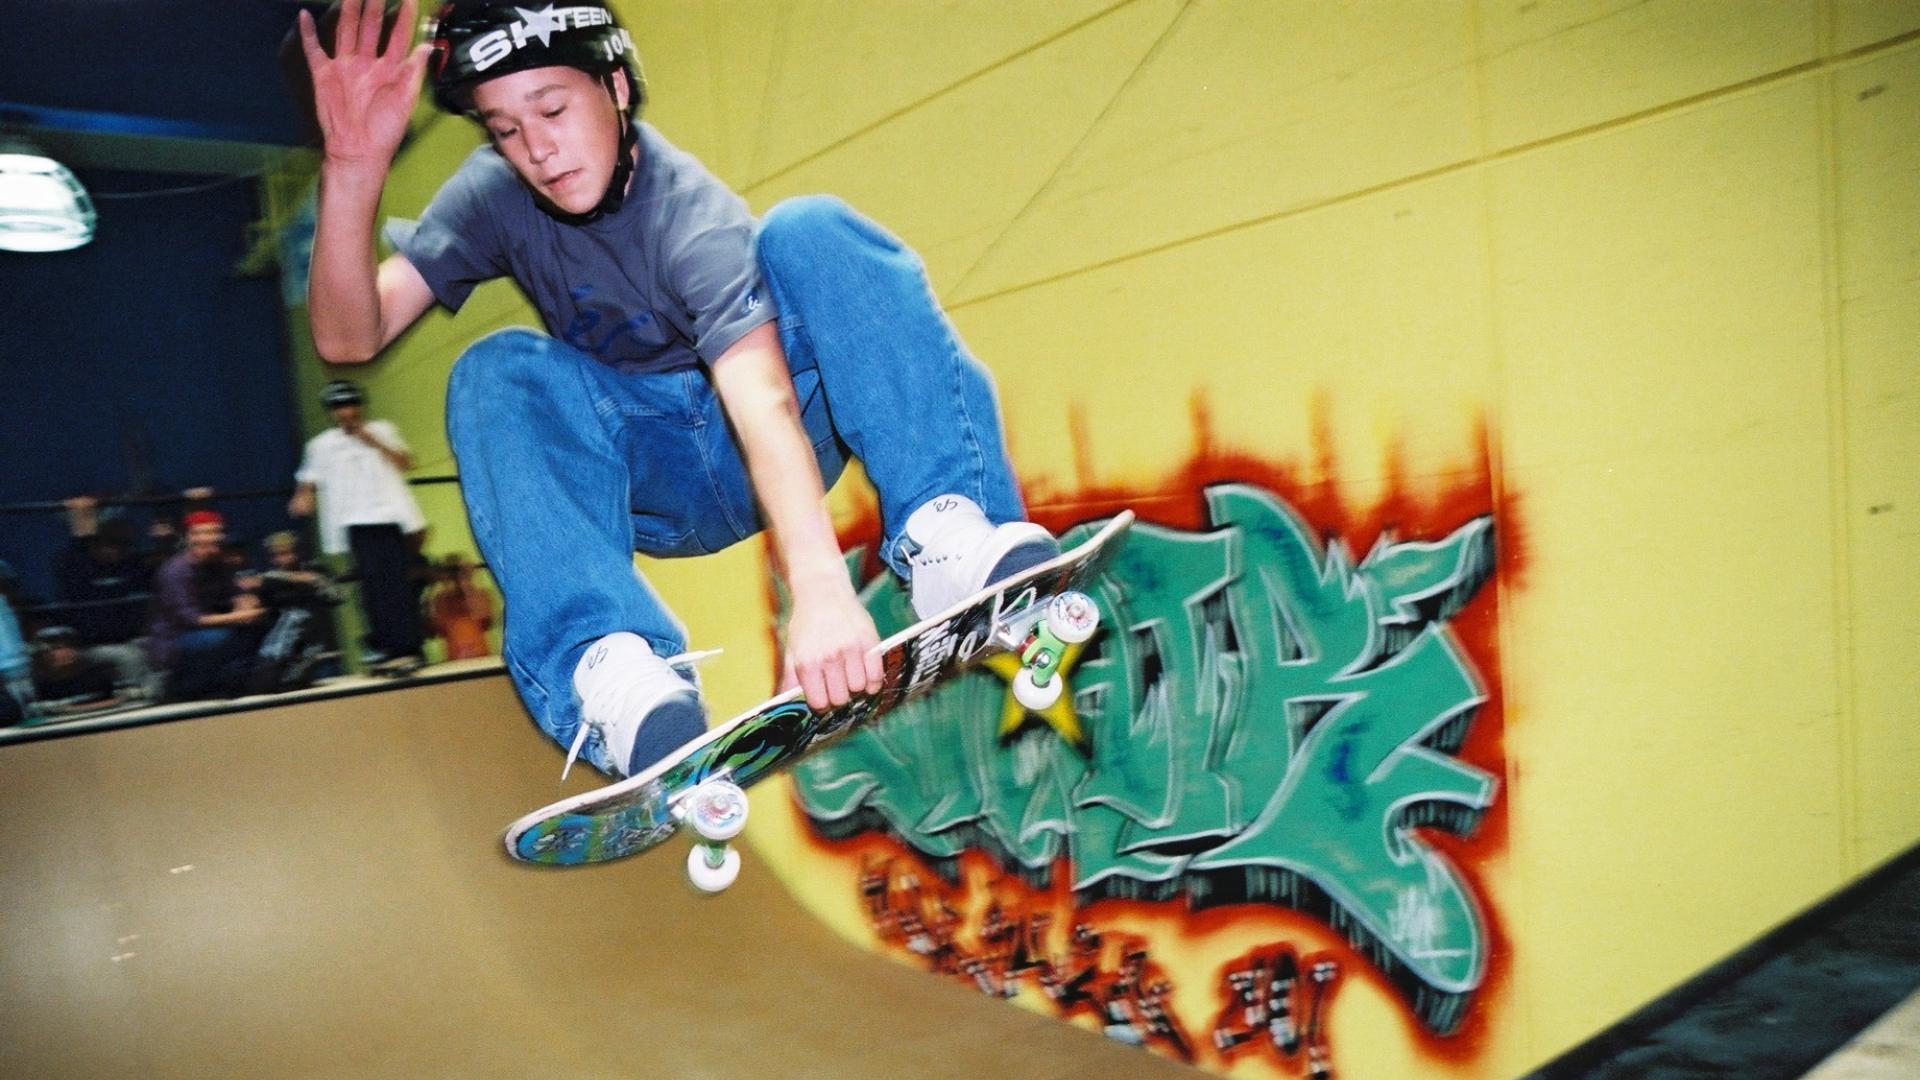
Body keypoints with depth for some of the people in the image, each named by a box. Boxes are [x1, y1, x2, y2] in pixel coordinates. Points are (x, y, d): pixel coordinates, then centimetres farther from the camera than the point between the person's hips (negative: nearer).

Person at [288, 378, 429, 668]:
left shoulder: (382, 430, 12)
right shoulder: (322, 444, 14)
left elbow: (404, 463, 0)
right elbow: (309, 481, 13)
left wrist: (371, 440, -6)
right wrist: (303, 498, -7)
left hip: (392, 517, -1)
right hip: (357, 524, 1)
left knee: (400, 581, -5)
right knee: (372, 582, -7)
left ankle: (408, 645, -4)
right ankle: (380, 644, -1)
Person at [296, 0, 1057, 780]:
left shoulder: (693, 212, -21)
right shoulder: (496, 195, -6)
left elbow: (762, 400, -37)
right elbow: (349, 337, -13)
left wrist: (819, 585, -52)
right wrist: (353, 166, -30)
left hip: (785, 450, -3)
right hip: (663, 489, 3)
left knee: (811, 233, -26)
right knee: (498, 373, -24)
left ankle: (947, 535, -38)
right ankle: (604, 664, -40)